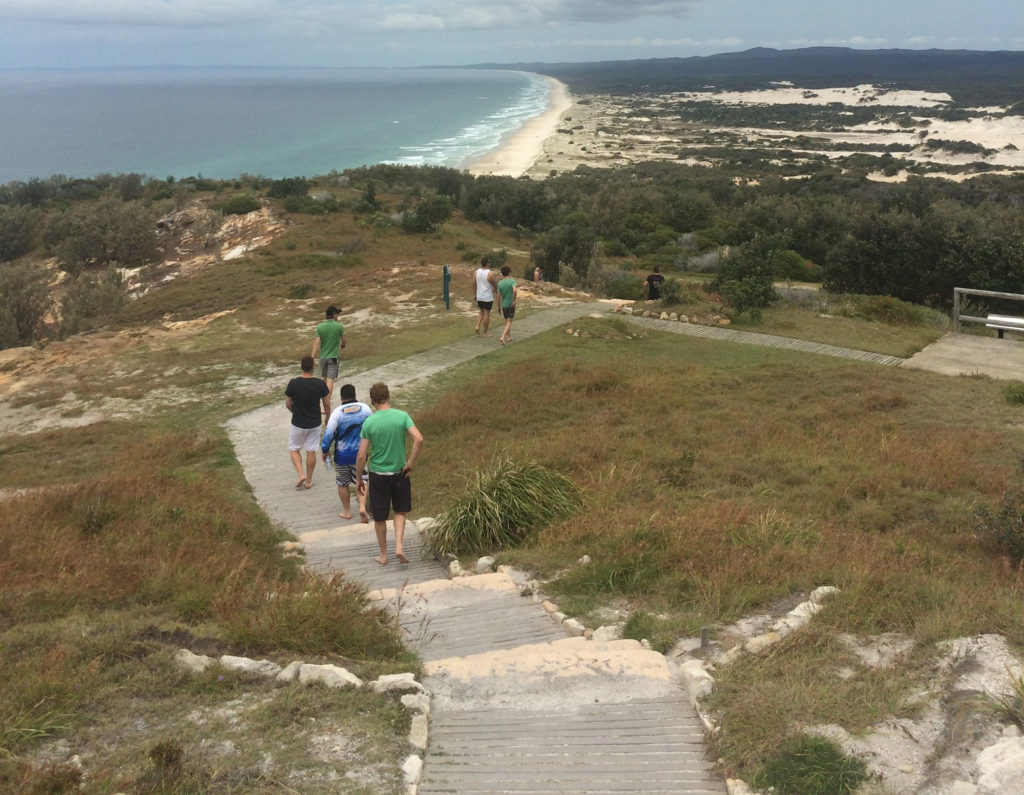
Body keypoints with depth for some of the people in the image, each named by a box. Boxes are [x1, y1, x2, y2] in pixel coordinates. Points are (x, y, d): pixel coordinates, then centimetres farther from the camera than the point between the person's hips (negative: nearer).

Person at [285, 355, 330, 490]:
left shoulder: (293, 383, -16)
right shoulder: (320, 384, -12)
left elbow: (288, 404, -5)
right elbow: (327, 405, -3)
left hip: (298, 423, -2)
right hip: (315, 423, 2)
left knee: (294, 449, 17)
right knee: (311, 451, 13)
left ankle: (301, 475, 0)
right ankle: (308, 481, 22)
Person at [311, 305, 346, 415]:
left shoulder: (320, 327, -4)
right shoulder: (339, 326, -8)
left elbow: (317, 343, -10)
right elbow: (343, 341, 2)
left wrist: (312, 358, -11)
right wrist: (342, 345, 26)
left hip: (323, 357, 3)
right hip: (334, 357, -3)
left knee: (325, 380, 17)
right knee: (330, 381, -6)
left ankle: (326, 405, 31)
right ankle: (327, 404, -16)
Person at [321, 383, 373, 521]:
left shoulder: (337, 412, -14)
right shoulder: (365, 409, -6)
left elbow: (328, 434, -13)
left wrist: (325, 451, 1)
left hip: (342, 454, -2)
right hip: (360, 452, 2)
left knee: (343, 484, 16)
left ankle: (347, 511, 26)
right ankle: (362, 506, -5)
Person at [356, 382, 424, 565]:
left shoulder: (369, 422, -11)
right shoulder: (402, 416, -8)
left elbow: (362, 456, -10)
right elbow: (419, 439, -20)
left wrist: (358, 479, 3)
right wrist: (411, 462, -7)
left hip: (378, 475, -1)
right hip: (399, 472, 1)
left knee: (379, 517, 14)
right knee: (400, 511, 20)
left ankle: (383, 555, 25)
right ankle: (399, 547, 4)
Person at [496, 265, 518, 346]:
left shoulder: (500, 283, -2)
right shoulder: (512, 281, -11)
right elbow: (515, 290, -29)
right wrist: (514, 301, -17)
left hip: (504, 305, 3)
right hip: (511, 305, -3)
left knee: (506, 320, 21)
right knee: (509, 322, -3)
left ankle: (509, 336, 29)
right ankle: (503, 337, -19)